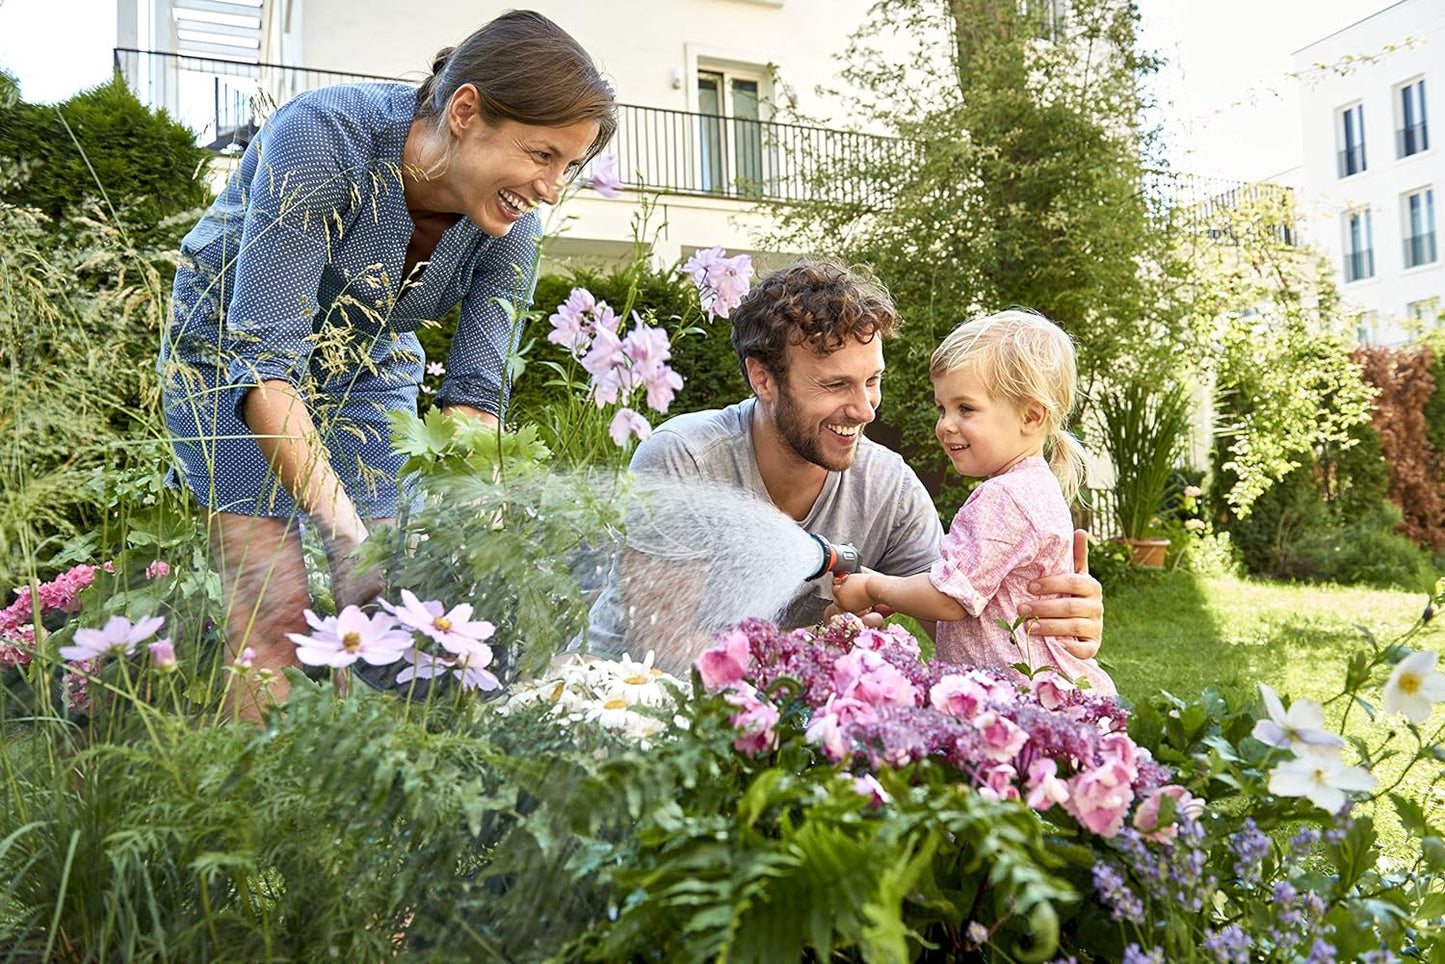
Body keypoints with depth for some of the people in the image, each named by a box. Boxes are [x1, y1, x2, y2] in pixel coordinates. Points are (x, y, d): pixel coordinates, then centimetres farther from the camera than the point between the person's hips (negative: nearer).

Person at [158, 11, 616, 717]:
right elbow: (264, 359, -36)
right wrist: (345, 532, -44)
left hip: (368, 364, 4)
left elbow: (473, 396, -16)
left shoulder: (510, 227, -18)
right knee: (276, 604, -16)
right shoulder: (322, 135, -32)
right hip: (230, 348, -4)